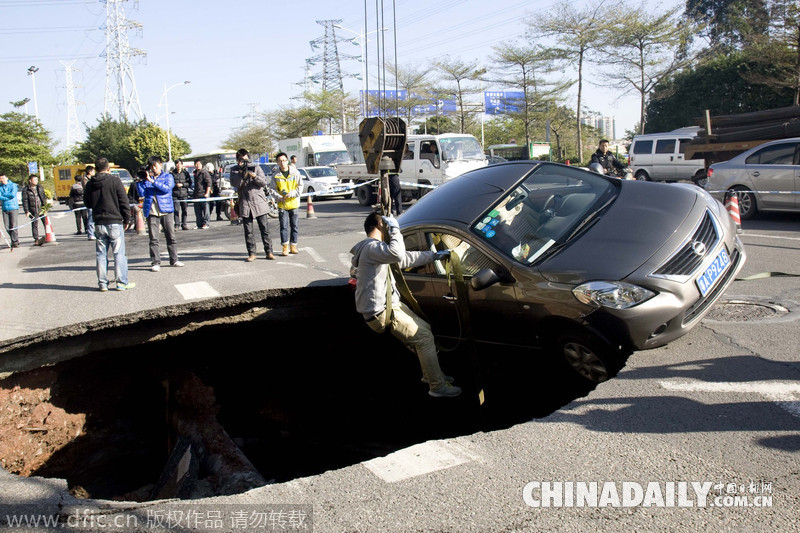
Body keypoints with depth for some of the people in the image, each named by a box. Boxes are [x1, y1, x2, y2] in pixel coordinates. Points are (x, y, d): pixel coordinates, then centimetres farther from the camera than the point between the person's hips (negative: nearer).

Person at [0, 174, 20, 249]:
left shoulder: (13, 185, 3)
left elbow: (13, 194, -12)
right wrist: (8, 198, -14)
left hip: (13, 207, -4)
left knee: (13, 226, -9)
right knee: (7, 227, 0)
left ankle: (15, 242, -3)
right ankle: (15, 240, 13)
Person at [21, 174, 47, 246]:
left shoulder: (40, 187, 11)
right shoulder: (26, 189, -2)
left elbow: (44, 197, 17)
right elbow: (25, 201, -4)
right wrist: (26, 211, -10)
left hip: (42, 209, 3)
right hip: (33, 211, -3)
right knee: (34, 225, 1)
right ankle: (36, 240, 7)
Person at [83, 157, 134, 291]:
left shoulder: (90, 184, 4)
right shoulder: (115, 181, -8)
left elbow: (87, 203, 15)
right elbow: (124, 203, -7)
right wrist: (127, 220, 2)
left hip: (99, 224, 4)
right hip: (115, 222, -4)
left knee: (101, 254, 9)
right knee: (119, 253, 1)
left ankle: (102, 283, 11)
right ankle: (122, 283, 3)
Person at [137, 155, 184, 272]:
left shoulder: (168, 176, 7)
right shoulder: (146, 178, 11)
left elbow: (167, 188, -12)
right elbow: (142, 193, 4)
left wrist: (153, 181, -16)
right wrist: (139, 181, -5)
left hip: (166, 210, 0)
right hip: (151, 212, 1)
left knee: (171, 237, 6)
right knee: (153, 239, -2)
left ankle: (174, 260, 17)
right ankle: (155, 262, 1)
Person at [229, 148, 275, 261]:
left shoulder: (256, 167, 8)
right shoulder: (234, 170, 9)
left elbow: (264, 182, 2)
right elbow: (234, 183, -7)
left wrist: (255, 176, -15)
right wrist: (242, 174, -20)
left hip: (259, 202, 0)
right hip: (245, 204, 0)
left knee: (264, 229, 1)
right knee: (248, 231, 2)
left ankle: (269, 252, 5)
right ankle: (251, 253, 9)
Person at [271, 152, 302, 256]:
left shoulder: (295, 172, 0)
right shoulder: (275, 176, 2)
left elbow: (300, 186, 0)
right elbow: (273, 190, 2)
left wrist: (291, 194, -15)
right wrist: (279, 197, -16)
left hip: (294, 204, 1)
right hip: (282, 204, 0)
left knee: (294, 226, 6)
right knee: (284, 226, -4)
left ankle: (293, 246, 15)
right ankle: (285, 247, 0)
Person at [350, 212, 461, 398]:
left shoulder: (373, 247, 17)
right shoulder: (371, 247, -19)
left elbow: (405, 259, 22)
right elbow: (398, 254, -39)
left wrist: (434, 256, 22)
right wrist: (395, 228, -23)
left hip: (389, 304, 11)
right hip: (381, 312, -11)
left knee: (425, 329, 17)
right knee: (424, 337, -8)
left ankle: (430, 373, 29)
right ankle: (438, 386, 0)